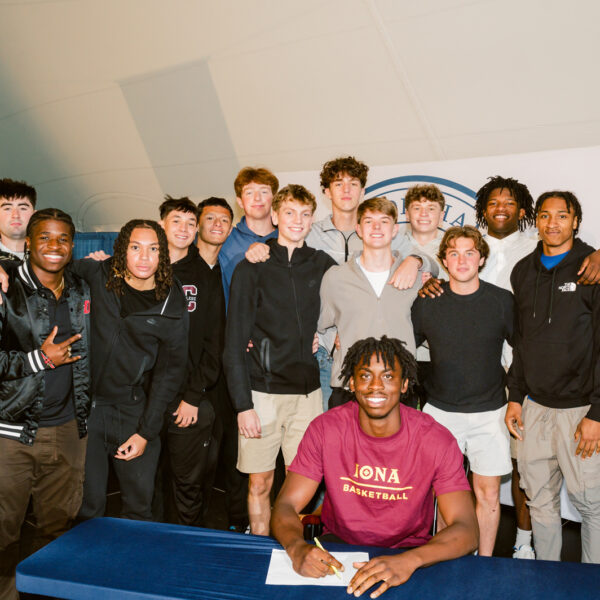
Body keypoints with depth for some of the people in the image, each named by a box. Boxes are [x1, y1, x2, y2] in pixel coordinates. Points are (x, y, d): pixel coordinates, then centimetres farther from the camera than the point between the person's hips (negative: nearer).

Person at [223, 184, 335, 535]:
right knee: (260, 483, 7)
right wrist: (242, 404, -9)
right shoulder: (252, 268, -1)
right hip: (262, 391, -2)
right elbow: (235, 341, -4)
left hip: (307, 391, 2)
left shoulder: (322, 265, 7)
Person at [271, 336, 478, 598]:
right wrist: (298, 548, -37)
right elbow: (285, 505, -13)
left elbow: (466, 530, -21)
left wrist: (410, 560, -41)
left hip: (408, 549, 0)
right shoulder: (325, 429, -13)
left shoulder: (436, 440, -16)